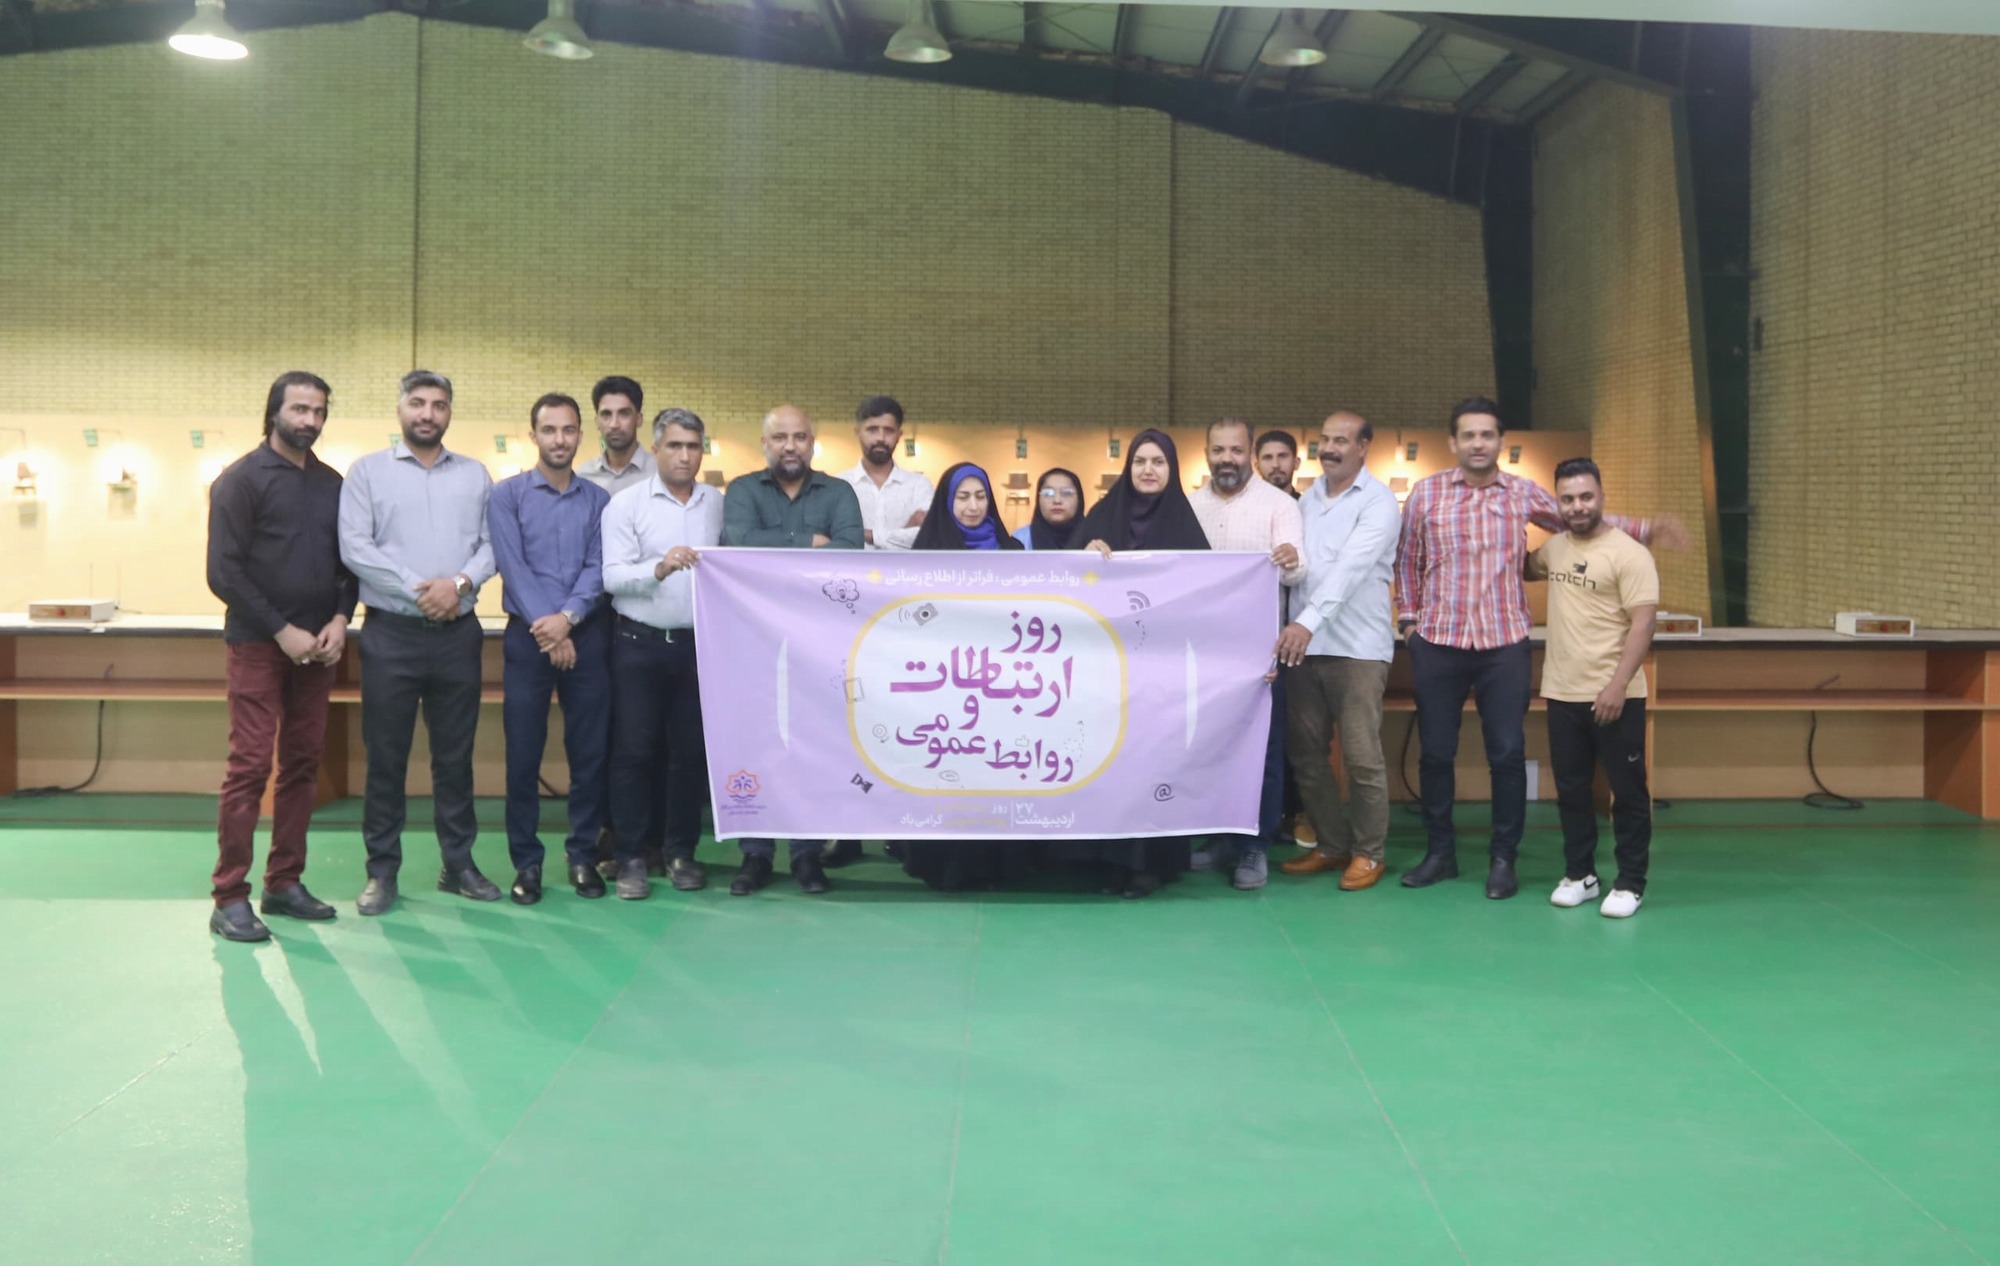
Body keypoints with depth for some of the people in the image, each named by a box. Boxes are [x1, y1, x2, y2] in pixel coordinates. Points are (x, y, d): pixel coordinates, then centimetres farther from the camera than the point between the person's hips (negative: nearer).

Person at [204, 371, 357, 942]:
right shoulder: (242, 479, -4)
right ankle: (230, 898, -2)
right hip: (258, 644, -5)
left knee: (303, 765, 7)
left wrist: (339, 620, -4)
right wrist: (282, 631, -14)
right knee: (250, 767, -7)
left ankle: (284, 883, 15)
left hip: (317, 646, 5)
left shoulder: (332, 483, 12)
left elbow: (349, 561, 14)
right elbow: (224, 572, -10)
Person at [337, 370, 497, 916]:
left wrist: (460, 582, -13)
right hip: (391, 632, -2)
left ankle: (458, 862, 18)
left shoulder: (475, 475, 11)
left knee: (455, 753, 8)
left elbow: (492, 544, 5)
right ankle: (382, 870, 12)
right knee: (386, 756, 3)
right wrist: (418, 587, -13)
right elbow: (354, 547, -6)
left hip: (458, 632, 2)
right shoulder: (367, 471, 4)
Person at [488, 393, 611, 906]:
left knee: (589, 751, 5)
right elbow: (511, 566, -7)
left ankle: (583, 855, 15)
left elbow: (599, 568, -1)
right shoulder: (507, 494, 2)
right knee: (523, 754, 1)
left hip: (587, 635, 2)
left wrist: (568, 616, -17)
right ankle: (526, 861, 10)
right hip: (528, 636, -2)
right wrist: (548, 629, -15)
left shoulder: (598, 500, 9)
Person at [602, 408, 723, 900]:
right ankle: (631, 856, 10)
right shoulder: (626, 504, -3)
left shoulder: (718, 504, 7)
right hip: (640, 643, -3)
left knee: (691, 750, 8)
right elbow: (613, 577, -11)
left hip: (698, 643, 3)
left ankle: (681, 851, 19)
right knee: (634, 750, 1)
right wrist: (657, 569, -27)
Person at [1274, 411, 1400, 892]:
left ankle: (1368, 852, 12)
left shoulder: (1377, 502, -7)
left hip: (1357, 648, -6)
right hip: (1304, 643, 6)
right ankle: (1331, 845, 22)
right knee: (1306, 753, 9)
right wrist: (1293, 626, 1)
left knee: (1362, 757, -2)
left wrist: (1309, 621, -32)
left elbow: (1350, 567, -20)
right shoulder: (1308, 497, 14)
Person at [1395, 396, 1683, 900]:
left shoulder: (1525, 493, 4)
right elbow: (1407, 561, 10)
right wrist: (1409, 617, 6)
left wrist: (1647, 529, 6)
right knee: (1435, 752, 7)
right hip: (1436, 642, 0)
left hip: (1504, 644, 0)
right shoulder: (1425, 493, 1)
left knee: (1507, 754, 1)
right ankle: (1440, 852, 22)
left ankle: (1503, 858, 15)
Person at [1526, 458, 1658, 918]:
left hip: (1614, 696, -6)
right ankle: (1579, 874, 25)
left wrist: (1618, 685, -22)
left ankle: (1630, 883, 13)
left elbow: (1642, 625, -16)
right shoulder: (1554, 547, 9)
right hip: (1562, 694, 6)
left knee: (1627, 790, 4)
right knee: (1571, 789, 13)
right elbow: (1529, 569, 34)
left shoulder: (1628, 553, -11)